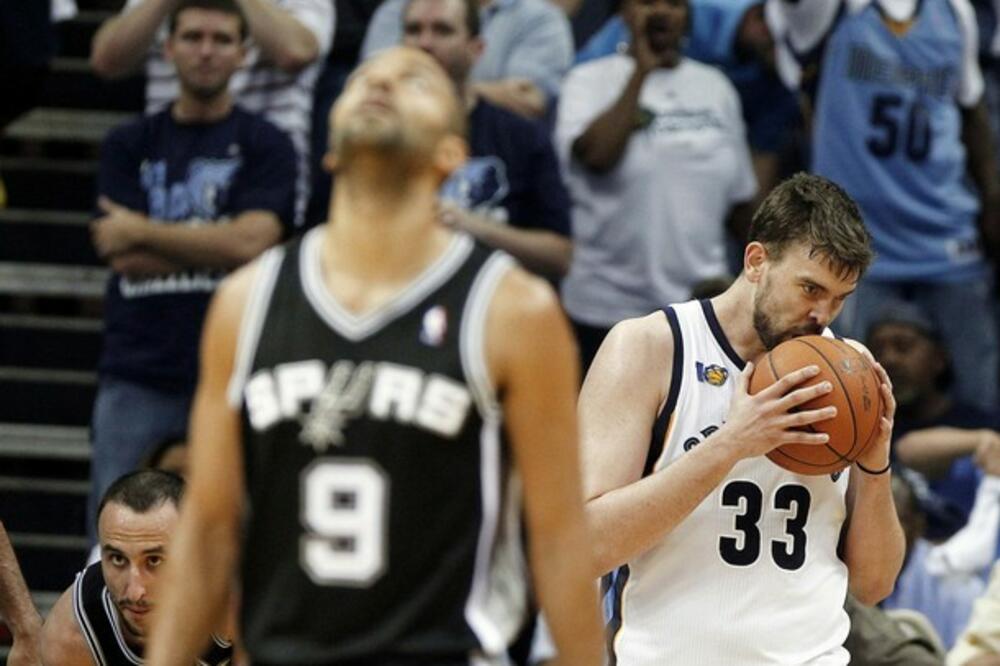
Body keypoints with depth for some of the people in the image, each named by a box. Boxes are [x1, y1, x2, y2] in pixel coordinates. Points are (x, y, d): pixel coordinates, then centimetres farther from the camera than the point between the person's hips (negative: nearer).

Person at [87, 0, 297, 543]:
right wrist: (216, 248, -7)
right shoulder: (129, 146, 11)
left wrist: (143, 233, -4)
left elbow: (250, 243, -11)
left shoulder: (265, 147, 5)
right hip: (137, 375, 2)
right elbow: (123, 257, -1)